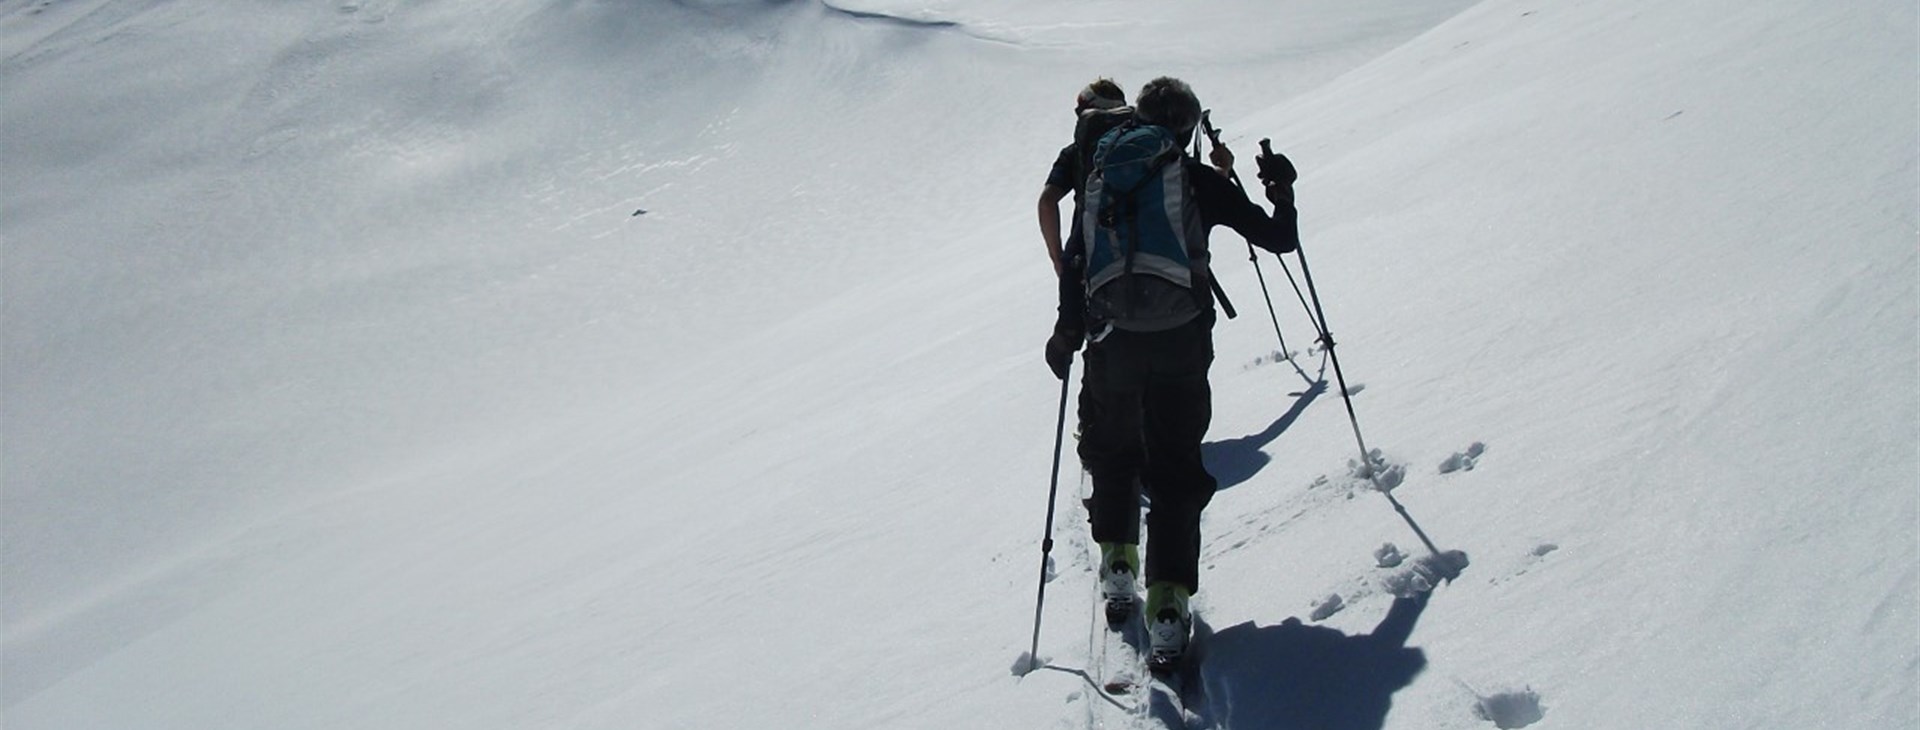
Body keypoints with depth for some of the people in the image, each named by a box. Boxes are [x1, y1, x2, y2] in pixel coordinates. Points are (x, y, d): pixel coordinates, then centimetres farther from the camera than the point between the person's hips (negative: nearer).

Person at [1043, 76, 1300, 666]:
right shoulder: (1202, 182, 2)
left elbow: (1074, 259, -1)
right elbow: (1279, 239, 6)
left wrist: (1068, 331, 6)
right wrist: (1282, 194, 24)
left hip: (1112, 344, 1)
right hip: (1180, 343, -1)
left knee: (1111, 453, 24)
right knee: (1175, 469, 3)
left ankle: (1118, 565, 25)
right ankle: (1168, 601, -8)